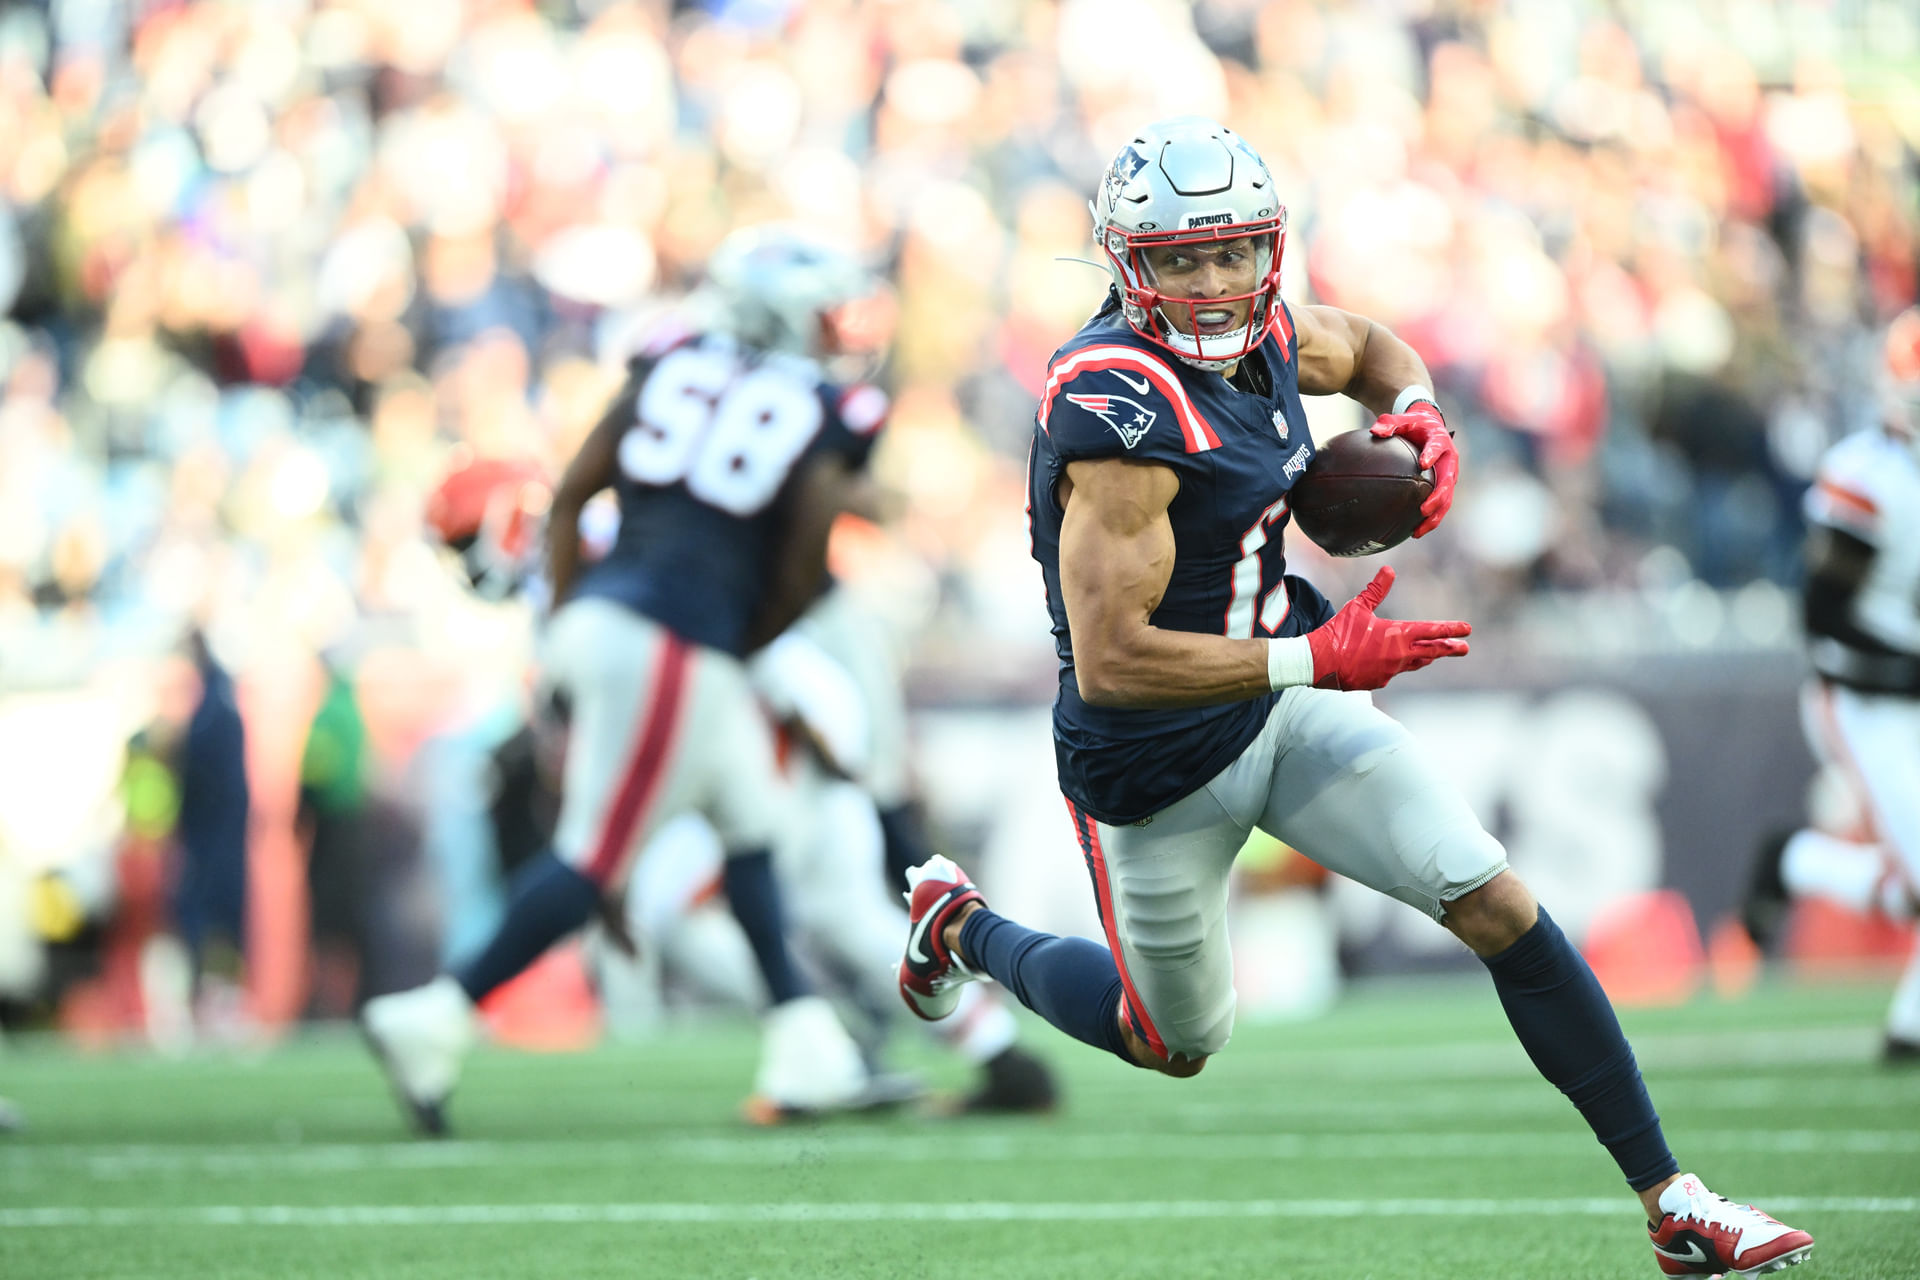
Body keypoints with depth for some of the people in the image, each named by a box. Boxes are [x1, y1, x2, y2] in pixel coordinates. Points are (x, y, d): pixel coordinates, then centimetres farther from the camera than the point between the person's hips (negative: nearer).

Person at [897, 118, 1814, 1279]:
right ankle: (963, 926, 44)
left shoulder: (1259, 333, -6)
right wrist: (1315, 660, -30)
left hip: (1286, 702, 6)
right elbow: (1110, 662, -33)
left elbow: (1364, 348, 20)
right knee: (1179, 1045, 17)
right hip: (1160, 767, -6)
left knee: (1504, 912, -6)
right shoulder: (1122, 415, -31)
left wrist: (1418, 413, -3)